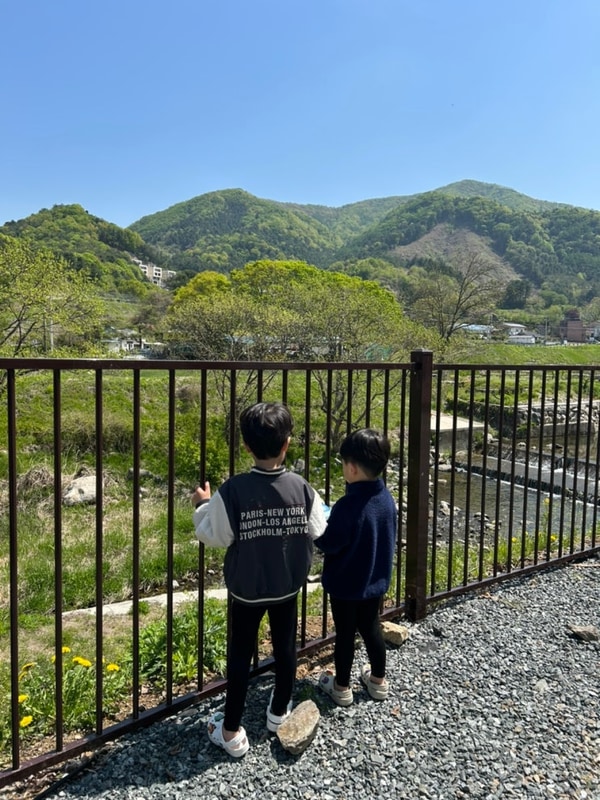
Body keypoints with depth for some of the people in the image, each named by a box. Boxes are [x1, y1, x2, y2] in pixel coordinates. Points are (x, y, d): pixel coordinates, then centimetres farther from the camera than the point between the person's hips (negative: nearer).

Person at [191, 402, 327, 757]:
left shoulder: (232, 490, -22)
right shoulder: (301, 487, -15)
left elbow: (212, 535, -14)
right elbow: (317, 530, -3)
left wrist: (202, 505, 2)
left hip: (246, 590, -2)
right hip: (288, 587, 2)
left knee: (240, 654, 13)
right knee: (285, 647, 21)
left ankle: (232, 731, 24)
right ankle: (280, 711, 41)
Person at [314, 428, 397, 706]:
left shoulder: (348, 505, -29)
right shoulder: (387, 499, -6)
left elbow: (329, 544, -22)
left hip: (345, 582, -6)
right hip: (376, 580, 6)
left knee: (345, 633, 10)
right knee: (371, 628, 22)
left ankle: (341, 687, 27)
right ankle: (379, 680, 37)